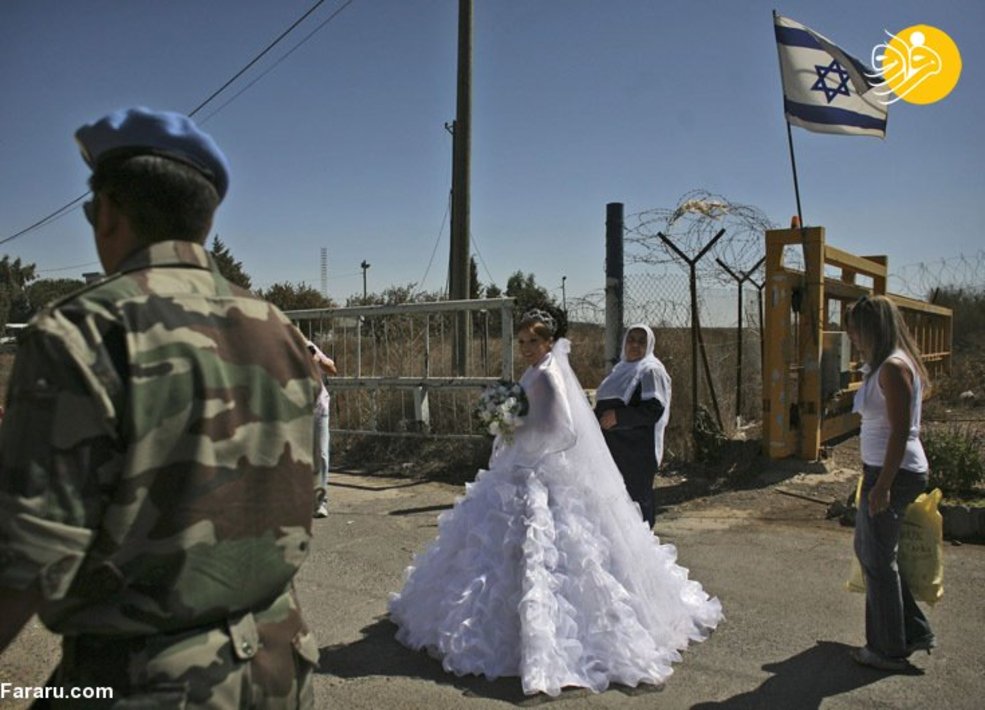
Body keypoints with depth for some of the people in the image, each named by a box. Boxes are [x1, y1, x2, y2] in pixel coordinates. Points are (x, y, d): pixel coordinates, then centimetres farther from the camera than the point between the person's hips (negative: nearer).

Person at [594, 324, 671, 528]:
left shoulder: (651, 371, -7)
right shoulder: (621, 369, 18)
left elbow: (655, 409, -19)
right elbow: (607, 403, 29)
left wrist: (618, 416, -22)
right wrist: (598, 415, 10)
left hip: (638, 448, -8)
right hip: (616, 446, 8)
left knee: (637, 496, -3)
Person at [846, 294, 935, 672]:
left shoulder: (893, 368, -18)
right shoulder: (882, 366, 12)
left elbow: (900, 431, -22)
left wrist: (883, 485, -22)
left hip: (894, 473, -10)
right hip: (882, 471, 10)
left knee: (879, 561, 3)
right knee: (868, 551, 19)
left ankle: (889, 651, 19)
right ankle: (915, 631, 31)